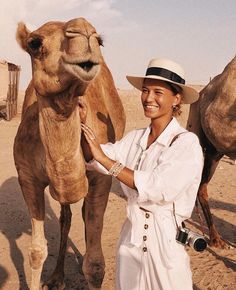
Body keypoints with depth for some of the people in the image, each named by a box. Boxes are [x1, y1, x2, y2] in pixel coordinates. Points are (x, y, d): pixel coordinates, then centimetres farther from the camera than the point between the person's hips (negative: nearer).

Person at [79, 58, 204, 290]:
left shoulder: (187, 142, -16)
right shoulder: (134, 138, 1)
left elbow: (158, 188, -25)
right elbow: (94, 160, -1)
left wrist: (104, 158, -23)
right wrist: (83, 126, -17)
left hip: (166, 242, -5)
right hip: (130, 236, 5)